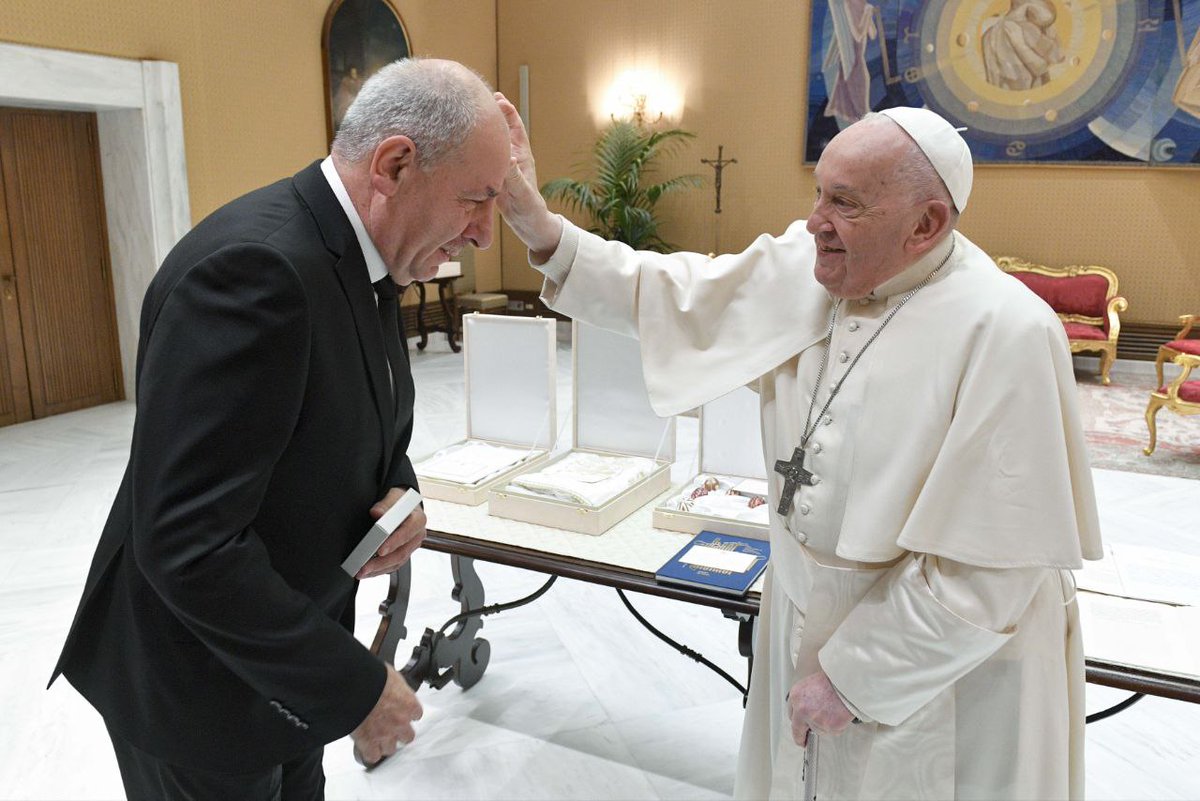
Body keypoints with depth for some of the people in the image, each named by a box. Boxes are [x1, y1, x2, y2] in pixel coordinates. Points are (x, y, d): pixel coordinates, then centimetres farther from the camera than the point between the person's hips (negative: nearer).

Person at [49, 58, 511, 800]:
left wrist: (401, 493, -11)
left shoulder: (363, 257, 0)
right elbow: (186, 544, -31)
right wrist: (353, 685, -22)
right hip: (199, 677, -8)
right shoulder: (256, 266, -29)